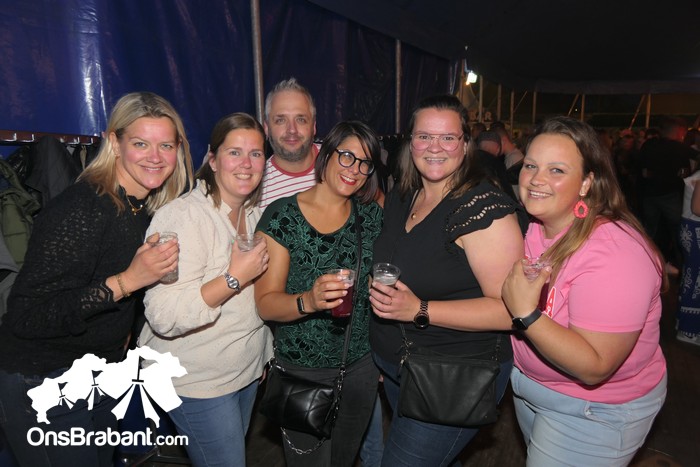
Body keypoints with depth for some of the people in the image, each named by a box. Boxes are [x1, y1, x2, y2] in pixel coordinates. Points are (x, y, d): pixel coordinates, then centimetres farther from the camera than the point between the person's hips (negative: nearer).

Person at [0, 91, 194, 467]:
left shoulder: (150, 207, 0)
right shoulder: (81, 208, -25)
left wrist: (124, 331, 1)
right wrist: (125, 282, -33)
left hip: (105, 374, 7)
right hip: (44, 379, -7)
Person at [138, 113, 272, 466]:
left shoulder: (254, 213, 4)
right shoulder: (183, 216, -22)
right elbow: (164, 317, -29)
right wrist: (235, 277, -30)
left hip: (248, 371, 8)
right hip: (198, 383, -7)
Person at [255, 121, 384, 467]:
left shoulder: (372, 216, -2)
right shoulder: (282, 216, -14)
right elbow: (266, 304, -17)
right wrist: (309, 301, -36)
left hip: (362, 364, 4)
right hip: (302, 371, -3)